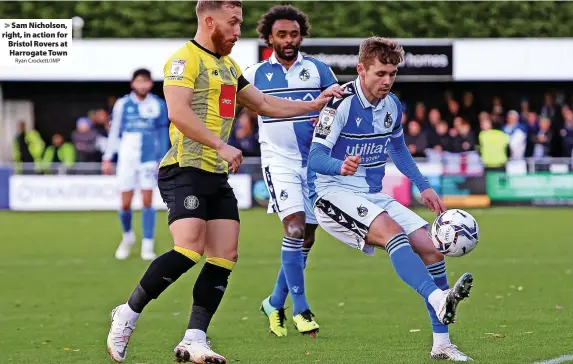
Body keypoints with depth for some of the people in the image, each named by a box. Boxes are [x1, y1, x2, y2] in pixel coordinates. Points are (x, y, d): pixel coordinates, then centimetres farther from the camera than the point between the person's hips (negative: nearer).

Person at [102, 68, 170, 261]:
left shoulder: (158, 105, 1)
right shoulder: (122, 104, 0)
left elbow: (163, 135, 7)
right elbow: (114, 132, 6)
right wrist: (107, 158, 4)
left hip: (149, 159, 0)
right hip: (127, 158, 0)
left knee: (147, 202, -4)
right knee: (125, 204, 1)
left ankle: (147, 245, 2)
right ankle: (127, 236, 27)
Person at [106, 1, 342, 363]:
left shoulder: (228, 65, 22)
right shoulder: (185, 59, -8)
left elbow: (264, 104, 31)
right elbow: (178, 112, -20)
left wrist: (314, 105, 27)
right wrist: (221, 145, -24)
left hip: (218, 175, 9)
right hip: (185, 169, -9)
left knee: (225, 257, -2)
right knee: (190, 250, -21)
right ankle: (127, 314, -6)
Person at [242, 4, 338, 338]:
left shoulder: (318, 69, 4)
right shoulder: (255, 74, 4)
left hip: (315, 161, 3)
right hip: (279, 161, -2)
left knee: (306, 238, 6)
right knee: (295, 228, -20)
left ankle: (275, 304, 23)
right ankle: (301, 309, -14)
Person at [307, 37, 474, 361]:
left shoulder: (392, 106, 6)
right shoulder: (341, 103, -15)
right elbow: (316, 158, -21)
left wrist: (424, 187, 19)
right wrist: (341, 166, -42)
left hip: (373, 197, 7)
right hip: (334, 194, -7)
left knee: (432, 247, -6)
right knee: (392, 231, -34)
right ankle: (438, 299, -54)